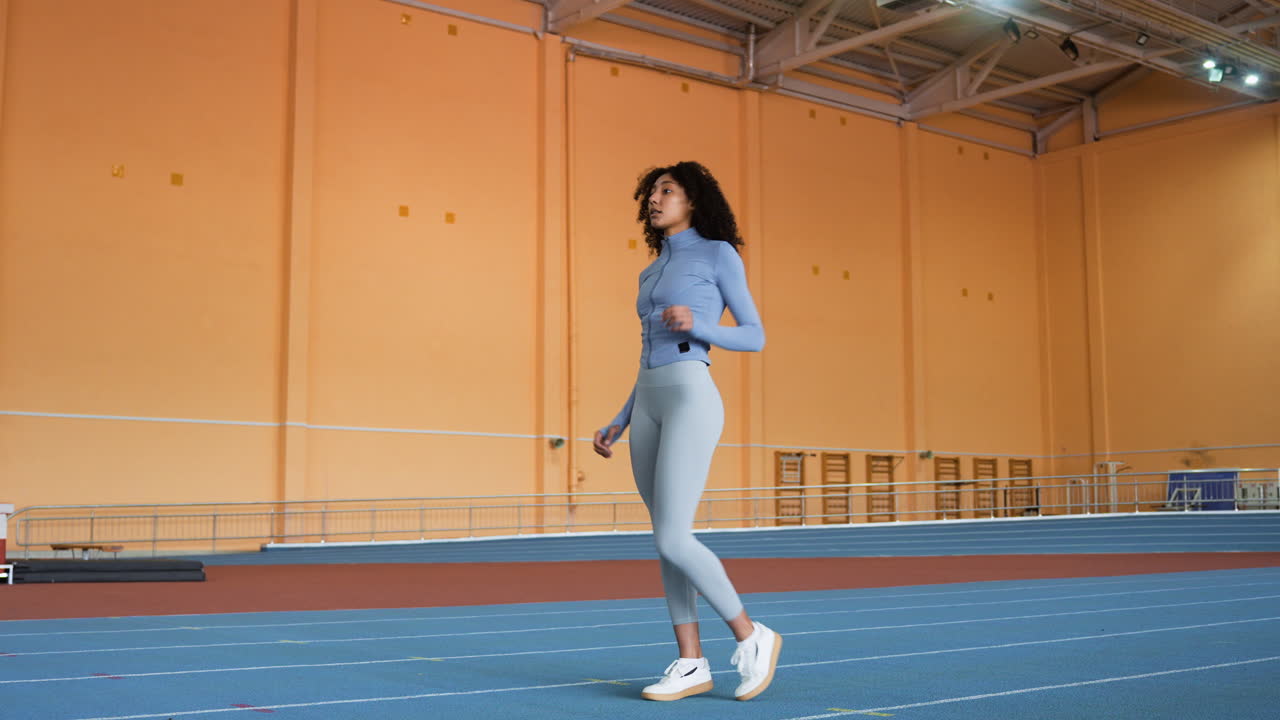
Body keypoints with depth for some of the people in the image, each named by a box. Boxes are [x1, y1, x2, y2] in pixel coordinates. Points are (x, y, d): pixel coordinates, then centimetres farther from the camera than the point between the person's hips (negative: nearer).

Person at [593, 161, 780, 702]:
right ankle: (691, 664, 10)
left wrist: (697, 325, -18)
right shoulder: (652, 273, 22)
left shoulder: (718, 254, 2)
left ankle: (751, 637, 1)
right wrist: (618, 423, 16)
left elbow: (755, 336, -1)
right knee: (669, 542, 5)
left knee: (672, 540, -15)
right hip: (648, 406, 8)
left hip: (691, 399, -8)